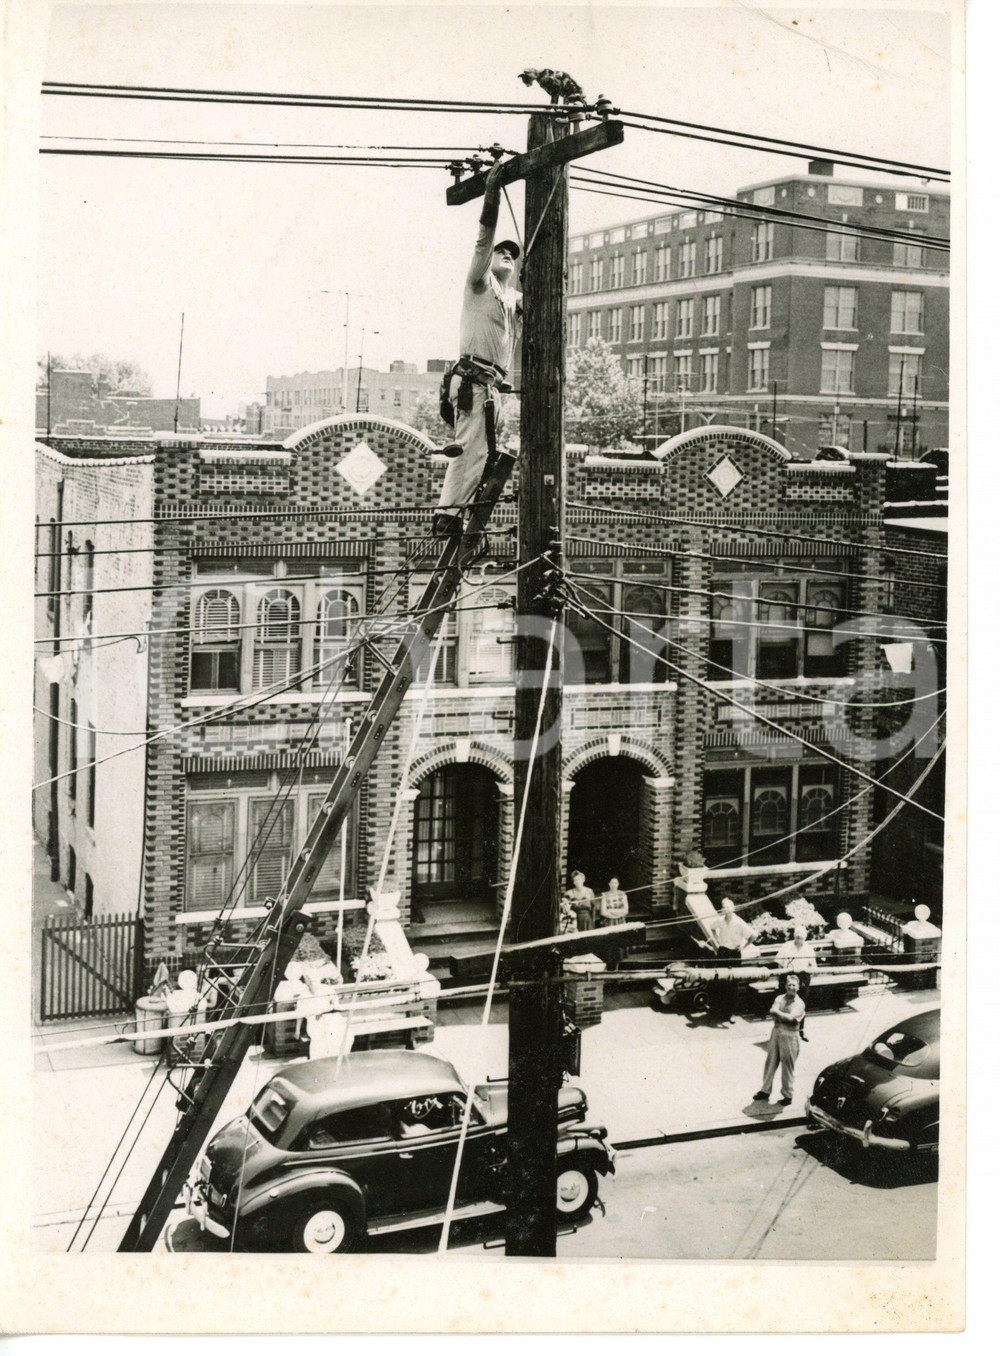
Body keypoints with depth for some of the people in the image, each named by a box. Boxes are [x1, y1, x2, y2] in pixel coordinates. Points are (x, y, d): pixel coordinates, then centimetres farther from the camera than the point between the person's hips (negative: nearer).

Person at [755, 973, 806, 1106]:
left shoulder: (799, 1003, -7)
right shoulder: (779, 999, 7)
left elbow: (791, 1018, -18)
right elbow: (773, 1012, -6)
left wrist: (778, 1013, -9)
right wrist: (785, 1016, -19)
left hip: (789, 1036, -5)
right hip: (776, 1031, 5)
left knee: (787, 1066, 2)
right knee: (770, 1062, 11)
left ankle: (787, 1095, 14)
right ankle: (765, 1091, 22)